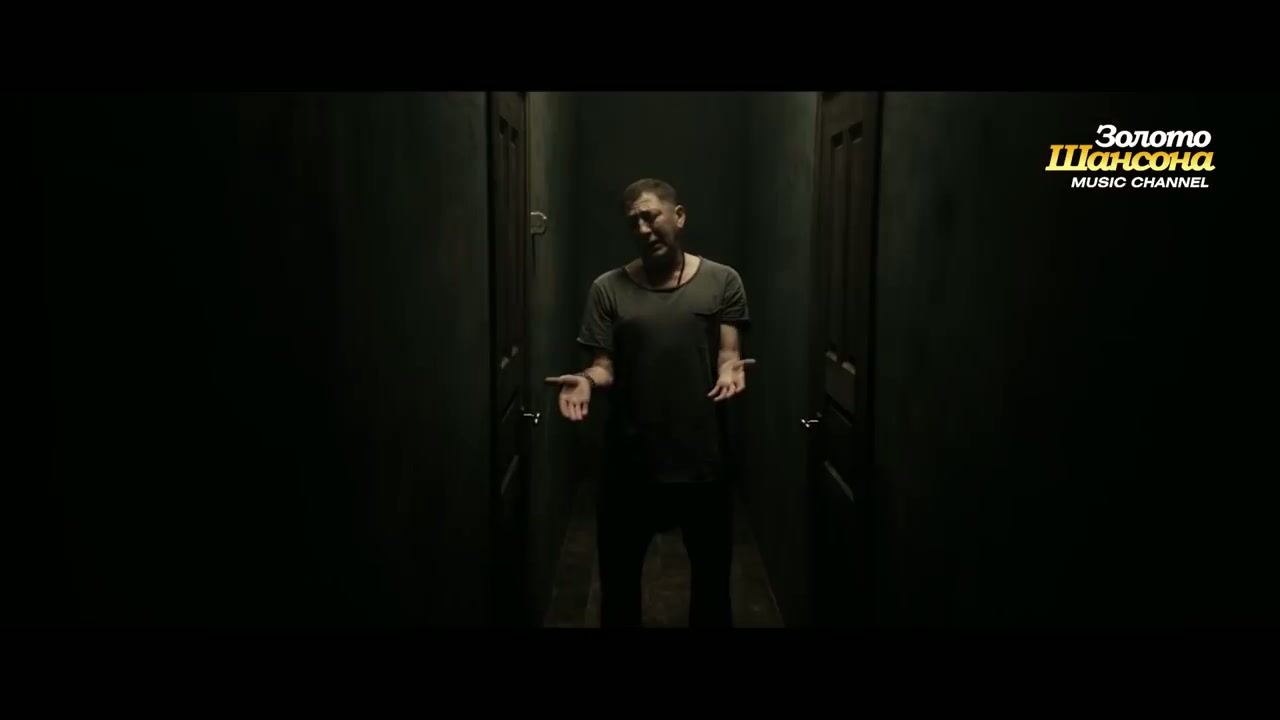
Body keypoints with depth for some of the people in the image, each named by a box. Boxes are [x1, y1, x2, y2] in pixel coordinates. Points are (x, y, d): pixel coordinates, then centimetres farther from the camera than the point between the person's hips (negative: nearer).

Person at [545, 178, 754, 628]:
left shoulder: (722, 281, 1)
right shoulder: (608, 289, 1)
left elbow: (729, 353, -3)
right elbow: (606, 365, -2)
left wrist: (731, 370, -26)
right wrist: (588, 381, -24)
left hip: (702, 459, 0)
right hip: (630, 463, 0)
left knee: (712, 578, 16)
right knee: (618, 579, 13)